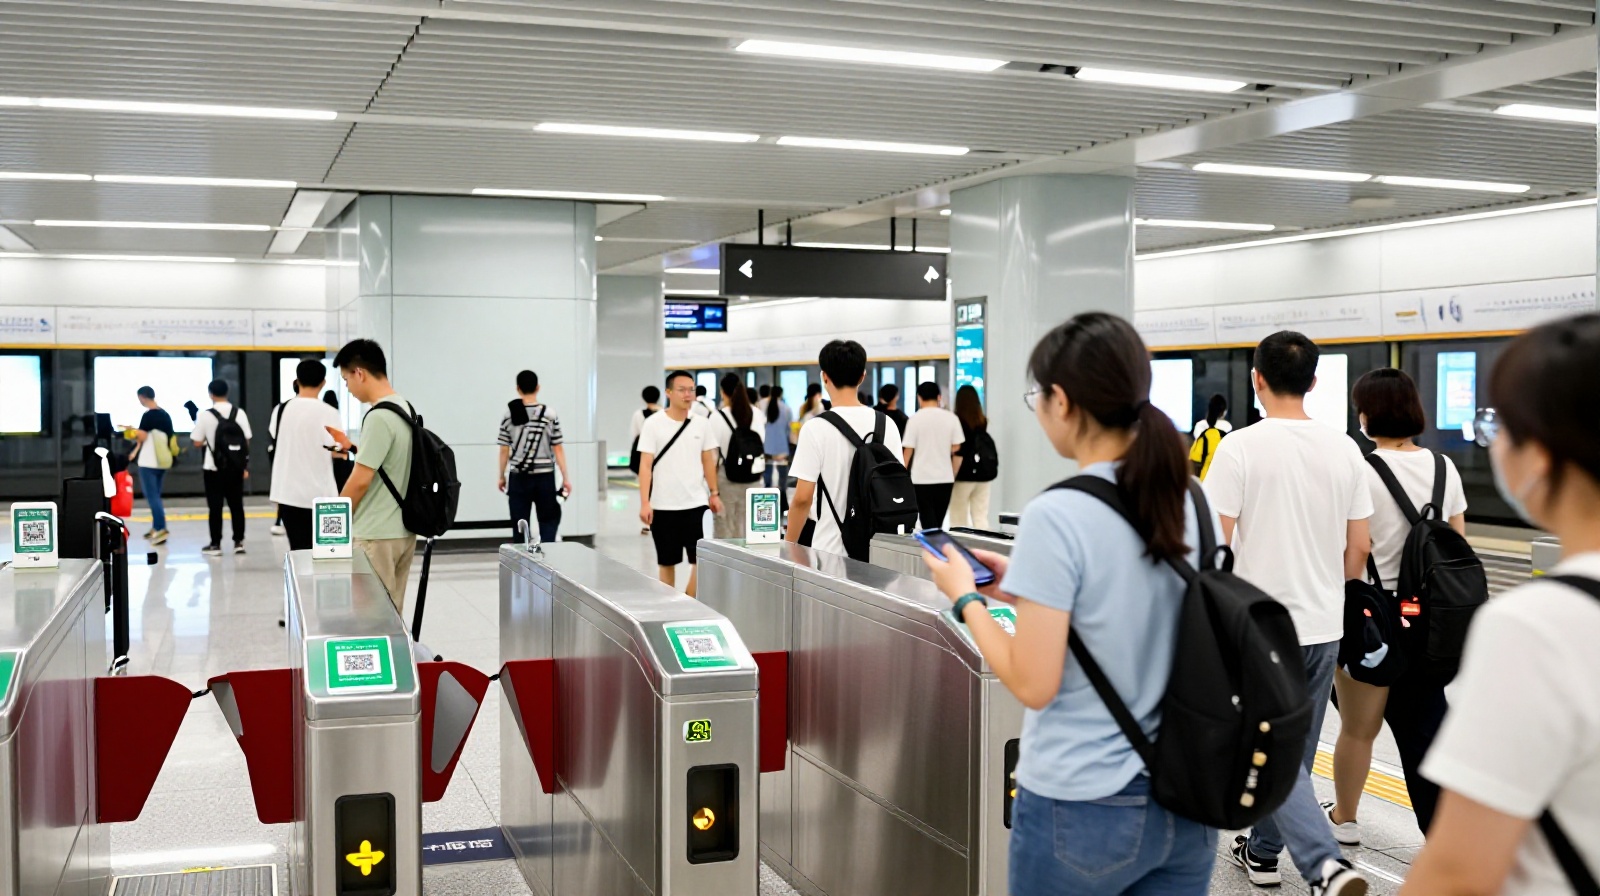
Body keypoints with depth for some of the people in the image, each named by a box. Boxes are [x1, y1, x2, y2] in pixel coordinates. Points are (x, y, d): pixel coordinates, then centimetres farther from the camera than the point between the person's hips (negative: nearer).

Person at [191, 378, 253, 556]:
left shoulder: (206, 416, -10)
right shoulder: (239, 413, -1)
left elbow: (197, 443, -7)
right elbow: (246, 440, 1)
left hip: (213, 467, -3)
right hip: (235, 466, 3)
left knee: (215, 506, 4)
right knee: (236, 505, 9)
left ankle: (215, 544, 7)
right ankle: (239, 542, 10)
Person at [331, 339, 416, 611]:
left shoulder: (378, 417, -18)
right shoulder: (406, 409, 10)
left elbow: (360, 481, -18)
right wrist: (353, 448, 19)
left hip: (376, 536, -9)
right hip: (402, 531, 9)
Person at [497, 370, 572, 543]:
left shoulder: (508, 415, -2)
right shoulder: (550, 415, -4)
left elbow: (504, 451, 1)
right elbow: (558, 449, -3)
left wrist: (502, 476, 13)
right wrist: (566, 478, 2)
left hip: (518, 478, 1)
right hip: (545, 477, -1)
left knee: (519, 525, 7)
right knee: (549, 520, 9)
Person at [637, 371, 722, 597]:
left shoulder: (701, 424, 4)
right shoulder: (653, 424, -5)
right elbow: (645, 465, -8)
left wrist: (714, 493, 9)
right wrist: (644, 503, -15)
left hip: (696, 503, 2)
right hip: (663, 506, -2)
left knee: (702, 559, -5)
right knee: (666, 562, 9)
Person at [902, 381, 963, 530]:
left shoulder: (915, 419, -7)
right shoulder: (951, 418, 1)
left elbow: (908, 450, -5)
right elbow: (957, 450, 3)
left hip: (922, 478, -3)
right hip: (945, 478, 3)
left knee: (929, 524, 0)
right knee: (938, 522, 13)